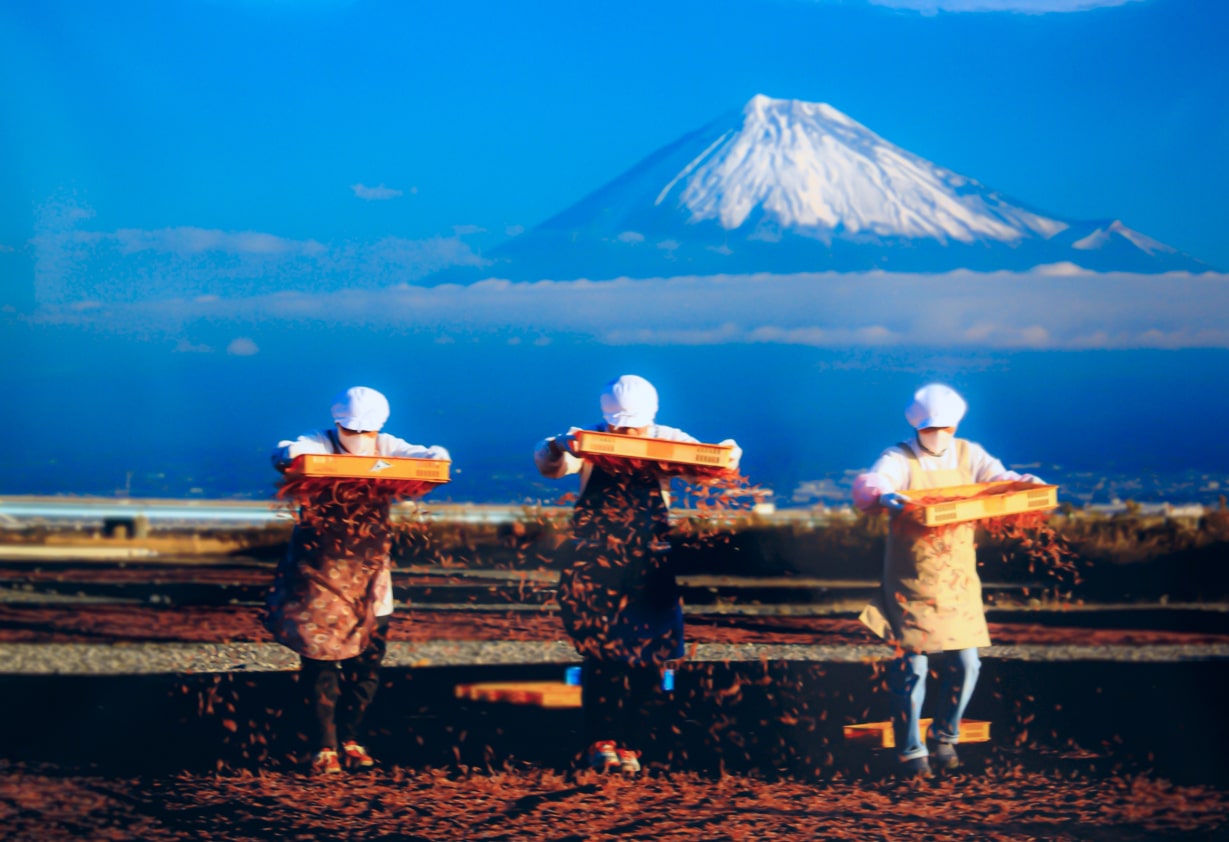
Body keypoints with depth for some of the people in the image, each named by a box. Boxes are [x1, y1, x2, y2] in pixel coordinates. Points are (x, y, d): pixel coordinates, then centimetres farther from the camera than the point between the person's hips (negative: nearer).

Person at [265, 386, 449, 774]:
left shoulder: (387, 448, 3)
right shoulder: (318, 445, -6)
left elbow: (419, 456, -6)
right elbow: (283, 454, -24)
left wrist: (436, 457, -31)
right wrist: (291, 456, -48)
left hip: (369, 570, 3)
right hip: (319, 568, -3)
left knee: (367, 659, 2)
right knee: (319, 655, -5)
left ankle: (350, 737, 18)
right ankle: (324, 746, 1)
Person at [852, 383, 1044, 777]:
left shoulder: (967, 455, 7)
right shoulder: (900, 459, -8)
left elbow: (999, 478, 0)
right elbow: (866, 485, -25)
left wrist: (1028, 485, -23)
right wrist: (884, 495, -49)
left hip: (958, 579, 4)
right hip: (911, 579, -4)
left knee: (965, 663, 3)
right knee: (912, 665, -3)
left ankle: (944, 737, 24)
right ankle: (910, 750, 8)